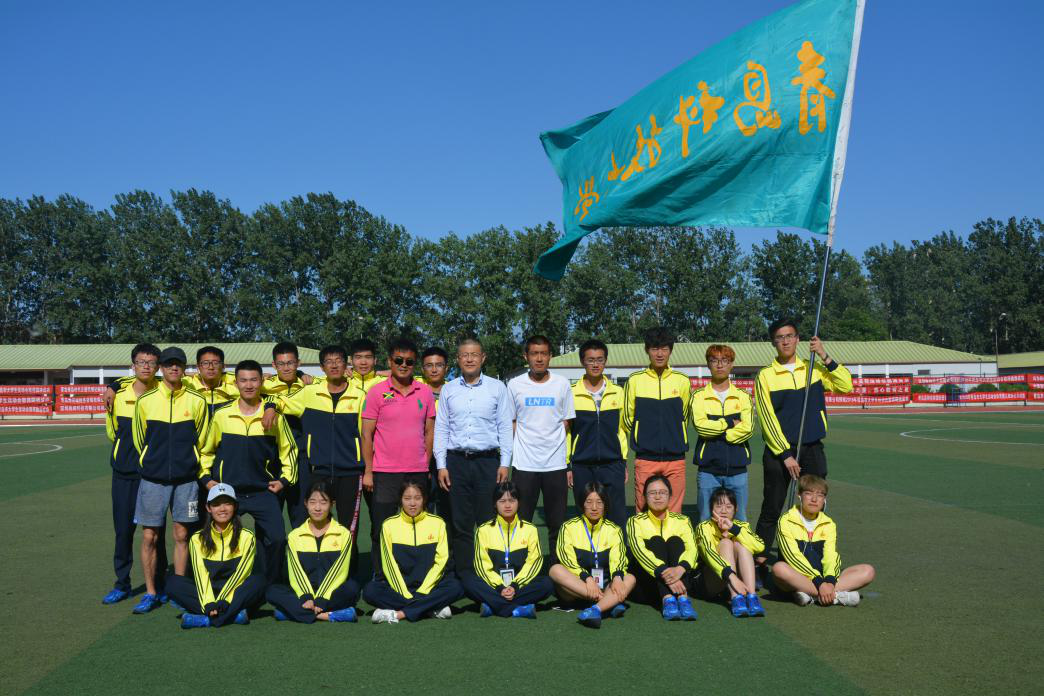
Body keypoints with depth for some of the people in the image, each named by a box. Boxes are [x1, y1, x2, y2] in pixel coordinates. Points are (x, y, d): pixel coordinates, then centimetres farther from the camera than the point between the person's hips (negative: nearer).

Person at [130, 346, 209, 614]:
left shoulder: (197, 401, 1)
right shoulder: (145, 400, 1)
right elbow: (139, 440, 12)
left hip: (186, 479, 0)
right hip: (153, 479, 0)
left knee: (181, 535, 5)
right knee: (149, 536, 2)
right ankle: (150, 593, 14)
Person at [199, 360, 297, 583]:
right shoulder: (221, 415, 0)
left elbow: (289, 449, 11)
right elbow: (206, 450, 13)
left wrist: (285, 479, 3)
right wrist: (206, 478, 4)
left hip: (264, 491, 0)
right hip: (226, 491, 1)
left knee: (276, 539, -8)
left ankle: (269, 586, 12)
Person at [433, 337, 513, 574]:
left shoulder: (497, 387, 5)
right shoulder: (448, 389, 9)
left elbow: (505, 427, 4)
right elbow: (441, 429, 9)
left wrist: (504, 464, -2)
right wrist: (441, 465, 3)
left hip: (488, 460, -2)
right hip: (456, 461, 2)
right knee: (461, 524, 5)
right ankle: (463, 575, 13)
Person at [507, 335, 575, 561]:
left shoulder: (562, 384, 4)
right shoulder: (515, 385, 3)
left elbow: (567, 426, 6)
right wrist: (506, 461, 2)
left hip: (556, 465, 0)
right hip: (524, 465, 0)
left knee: (557, 524, 7)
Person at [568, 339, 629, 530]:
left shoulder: (617, 393, 6)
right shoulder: (572, 394, 1)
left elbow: (621, 429, 12)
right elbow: (565, 432, 5)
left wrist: (624, 463, 10)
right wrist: (567, 466, 3)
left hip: (612, 464, 1)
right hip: (582, 466, 0)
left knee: (618, 519, -2)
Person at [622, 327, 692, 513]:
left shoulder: (682, 381, 4)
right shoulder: (635, 380, 1)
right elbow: (628, 419, 9)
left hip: (675, 458, 1)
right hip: (645, 459, -1)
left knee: (674, 514, 4)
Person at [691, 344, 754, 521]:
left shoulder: (743, 396, 7)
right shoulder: (699, 396, 4)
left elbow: (748, 428, -8)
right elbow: (700, 426, -13)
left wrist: (716, 431, -9)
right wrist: (730, 423, -5)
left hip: (737, 468, 1)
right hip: (708, 469, -1)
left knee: (740, 520, 6)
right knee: (706, 521, 4)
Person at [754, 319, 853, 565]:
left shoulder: (814, 368, 7)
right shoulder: (765, 375, -3)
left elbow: (845, 386, -3)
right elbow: (767, 418, -7)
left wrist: (825, 357, -10)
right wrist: (785, 455, -12)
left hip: (812, 449, 3)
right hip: (778, 451, -3)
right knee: (771, 510, 2)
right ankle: (760, 559, 12)